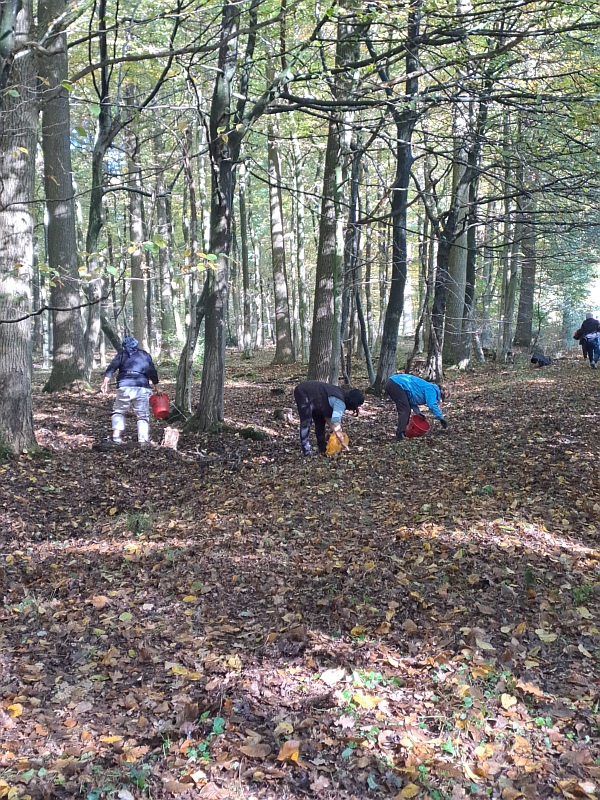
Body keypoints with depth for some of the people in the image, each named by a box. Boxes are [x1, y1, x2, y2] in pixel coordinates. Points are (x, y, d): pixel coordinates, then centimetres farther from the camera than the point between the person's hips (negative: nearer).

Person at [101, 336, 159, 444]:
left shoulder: (122, 354, 15)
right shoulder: (146, 355, 21)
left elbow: (111, 368, 1)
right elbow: (153, 372, 23)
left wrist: (105, 382, -4)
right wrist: (155, 386, 33)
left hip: (124, 388, -1)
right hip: (142, 388, 1)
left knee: (118, 412, 14)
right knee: (143, 416, 4)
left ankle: (116, 435, -4)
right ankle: (143, 440, -8)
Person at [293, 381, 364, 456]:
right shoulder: (340, 402, -24)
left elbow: (328, 416, 8)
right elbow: (336, 423, -29)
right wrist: (343, 443, -24)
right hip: (303, 393, -11)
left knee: (320, 421, 13)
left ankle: (322, 447, 18)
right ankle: (306, 449, -15)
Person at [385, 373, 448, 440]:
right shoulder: (431, 389, -8)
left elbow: (411, 399, 21)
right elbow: (432, 405, -19)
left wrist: (418, 412, 8)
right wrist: (442, 418, -11)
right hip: (396, 384, -10)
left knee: (405, 410, 16)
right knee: (405, 410, -9)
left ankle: (403, 432, 19)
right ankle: (400, 435, -12)